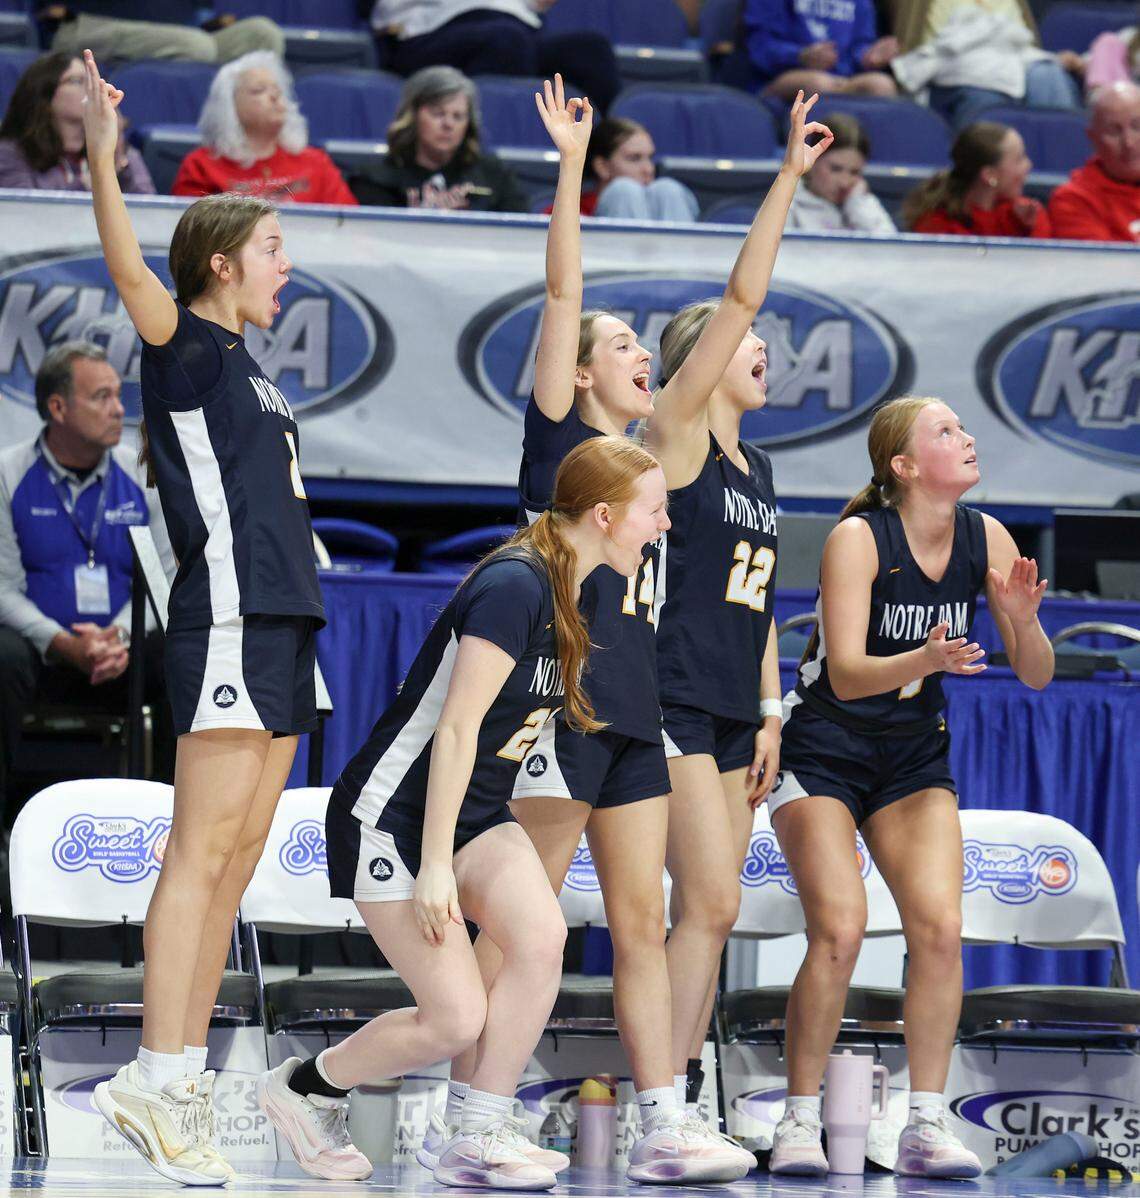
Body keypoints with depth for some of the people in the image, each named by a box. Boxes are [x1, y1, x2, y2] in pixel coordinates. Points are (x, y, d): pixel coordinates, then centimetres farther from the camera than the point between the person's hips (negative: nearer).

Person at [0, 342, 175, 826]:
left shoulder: (139, 476, 7)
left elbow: (165, 577, 4)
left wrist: (120, 636, -16)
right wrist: (64, 645, -22)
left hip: (121, 655, 3)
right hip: (40, 650, -3)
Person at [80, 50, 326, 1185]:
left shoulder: (243, 365, 19)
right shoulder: (186, 350, -5)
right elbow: (132, 276, -25)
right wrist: (101, 160, -36)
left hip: (280, 631, 9)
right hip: (226, 625, -9)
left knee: (233, 863, 7)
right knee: (202, 853, -13)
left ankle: (182, 1080, 8)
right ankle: (155, 1082, -16)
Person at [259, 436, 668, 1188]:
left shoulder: (571, 597, 6)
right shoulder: (515, 585, -22)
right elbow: (456, 730, -24)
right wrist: (436, 866, -25)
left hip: (474, 814, 8)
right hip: (391, 814, -8)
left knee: (542, 937, -20)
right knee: (457, 1020, -11)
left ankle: (479, 1140, -9)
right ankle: (303, 1087, 14)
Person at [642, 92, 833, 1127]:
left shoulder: (756, 467, 17)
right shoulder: (679, 433, -5)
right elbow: (741, 297, -13)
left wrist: (769, 711, 15)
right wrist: (788, 177, -14)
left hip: (731, 715, 8)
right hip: (671, 706, -8)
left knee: (710, 913, 5)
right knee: (711, 903, -14)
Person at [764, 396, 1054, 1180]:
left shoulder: (986, 540, -5)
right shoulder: (859, 539, -19)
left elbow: (1037, 676, -4)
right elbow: (846, 674, -27)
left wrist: (1023, 621, -25)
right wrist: (927, 659, -45)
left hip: (914, 760, 4)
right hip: (822, 754, -4)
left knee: (940, 926, -14)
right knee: (840, 930, -19)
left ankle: (927, 1123, -9)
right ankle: (801, 1122, -7)